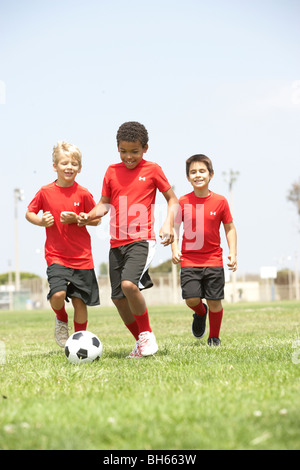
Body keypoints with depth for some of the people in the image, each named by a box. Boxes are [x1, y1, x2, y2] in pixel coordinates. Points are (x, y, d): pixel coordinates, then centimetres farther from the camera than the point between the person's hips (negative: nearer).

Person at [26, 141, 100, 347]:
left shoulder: (83, 194, -3)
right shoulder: (45, 192, -2)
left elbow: (96, 219, 4)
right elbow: (29, 213, 11)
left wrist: (76, 219, -13)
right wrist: (40, 221, -10)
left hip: (82, 257, 1)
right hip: (56, 255, -1)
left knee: (80, 300, 3)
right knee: (58, 294, -20)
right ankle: (61, 320, 14)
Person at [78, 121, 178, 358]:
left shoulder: (153, 170, 1)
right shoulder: (112, 171, 11)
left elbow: (172, 199, 7)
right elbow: (105, 203, 17)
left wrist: (168, 224, -9)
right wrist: (90, 215, -3)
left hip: (142, 239, -5)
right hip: (117, 242, 5)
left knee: (129, 284, -27)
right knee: (118, 298, 4)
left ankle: (147, 333, -6)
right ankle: (141, 341, 24)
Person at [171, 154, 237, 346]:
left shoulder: (220, 201, -2)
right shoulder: (183, 202, -1)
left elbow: (230, 228, 6)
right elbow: (175, 227, 7)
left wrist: (233, 253, -3)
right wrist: (175, 249, -8)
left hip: (214, 260, 0)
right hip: (189, 260, 0)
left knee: (214, 301, 1)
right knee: (191, 298, -12)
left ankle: (214, 337, 22)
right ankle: (200, 313, 24)